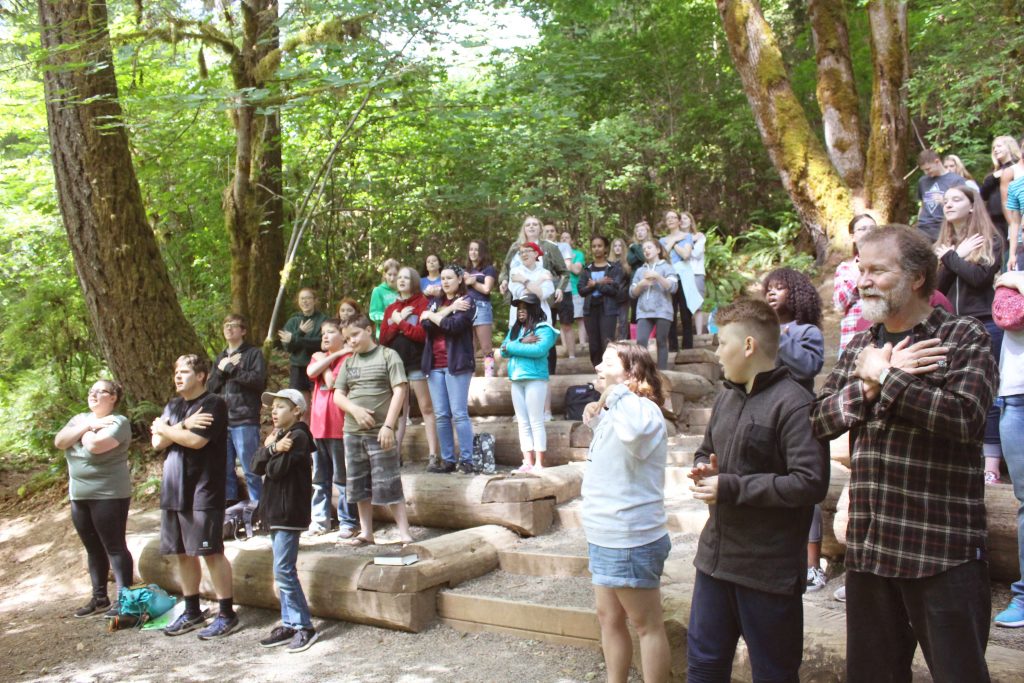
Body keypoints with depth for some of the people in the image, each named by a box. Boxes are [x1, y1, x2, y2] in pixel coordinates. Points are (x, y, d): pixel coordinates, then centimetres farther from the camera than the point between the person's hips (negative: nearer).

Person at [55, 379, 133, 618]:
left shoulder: (118, 422, -10)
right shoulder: (80, 418, 13)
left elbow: (95, 445, -26)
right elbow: (59, 442, -2)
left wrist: (85, 429, -8)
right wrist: (87, 425, -10)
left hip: (108, 495, -7)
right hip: (79, 495, 7)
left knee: (114, 547, -4)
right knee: (94, 549, 14)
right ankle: (99, 597, 23)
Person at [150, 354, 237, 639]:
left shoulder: (213, 404, -8)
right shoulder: (172, 406, 16)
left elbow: (196, 440, -19)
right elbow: (158, 443, 5)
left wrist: (164, 428, -5)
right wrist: (183, 425, -11)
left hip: (203, 491, -7)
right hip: (173, 490, 7)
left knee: (211, 551, -4)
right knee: (182, 553, 12)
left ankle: (226, 613, 4)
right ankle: (192, 612, 25)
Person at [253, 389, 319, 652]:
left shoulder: (298, 436, -12)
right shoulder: (278, 435, 16)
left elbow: (276, 469, -21)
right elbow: (257, 465, 2)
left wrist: (271, 449, -4)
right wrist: (272, 449, -15)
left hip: (289, 513, -9)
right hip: (275, 511, 9)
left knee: (283, 571, -9)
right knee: (283, 571, 12)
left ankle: (304, 627, -2)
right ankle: (289, 624, 19)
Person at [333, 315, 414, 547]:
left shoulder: (388, 356, -1)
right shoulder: (348, 362, 13)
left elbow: (399, 391, -8)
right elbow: (338, 395, 11)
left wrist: (388, 426, -15)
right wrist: (355, 409, -10)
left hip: (380, 432, -5)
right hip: (353, 432, 6)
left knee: (388, 484, -6)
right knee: (359, 485, 11)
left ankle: (405, 533, -1)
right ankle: (366, 533, 21)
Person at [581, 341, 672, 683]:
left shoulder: (642, 410, -20)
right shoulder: (619, 411, 13)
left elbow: (635, 431, -45)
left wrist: (617, 391, -31)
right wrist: (597, 418, 14)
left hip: (630, 540, -11)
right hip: (607, 538, 11)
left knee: (647, 625, 2)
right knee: (608, 618, 19)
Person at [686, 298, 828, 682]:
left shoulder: (793, 404, -17)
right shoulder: (727, 398, 10)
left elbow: (811, 483, -25)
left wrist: (730, 488, -20)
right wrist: (704, 471, 0)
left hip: (769, 570, -8)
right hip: (716, 558, 8)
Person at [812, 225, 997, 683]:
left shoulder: (965, 338, -5)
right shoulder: (860, 347, 12)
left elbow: (963, 415, -22)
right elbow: (818, 420, 4)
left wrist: (884, 376, -12)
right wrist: (870, 384, -12)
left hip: (943, 553, -5)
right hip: (868, 549, 6)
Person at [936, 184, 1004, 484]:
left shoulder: (990, 241, 1)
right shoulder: (943, 245, 14)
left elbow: (980, 276, -15)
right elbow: (937, 286, 4)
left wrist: (950, 258, -3)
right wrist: (958, 257, -5)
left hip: (984, 326, -4)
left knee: (988, 398, -3)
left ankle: (991, 466, 0)